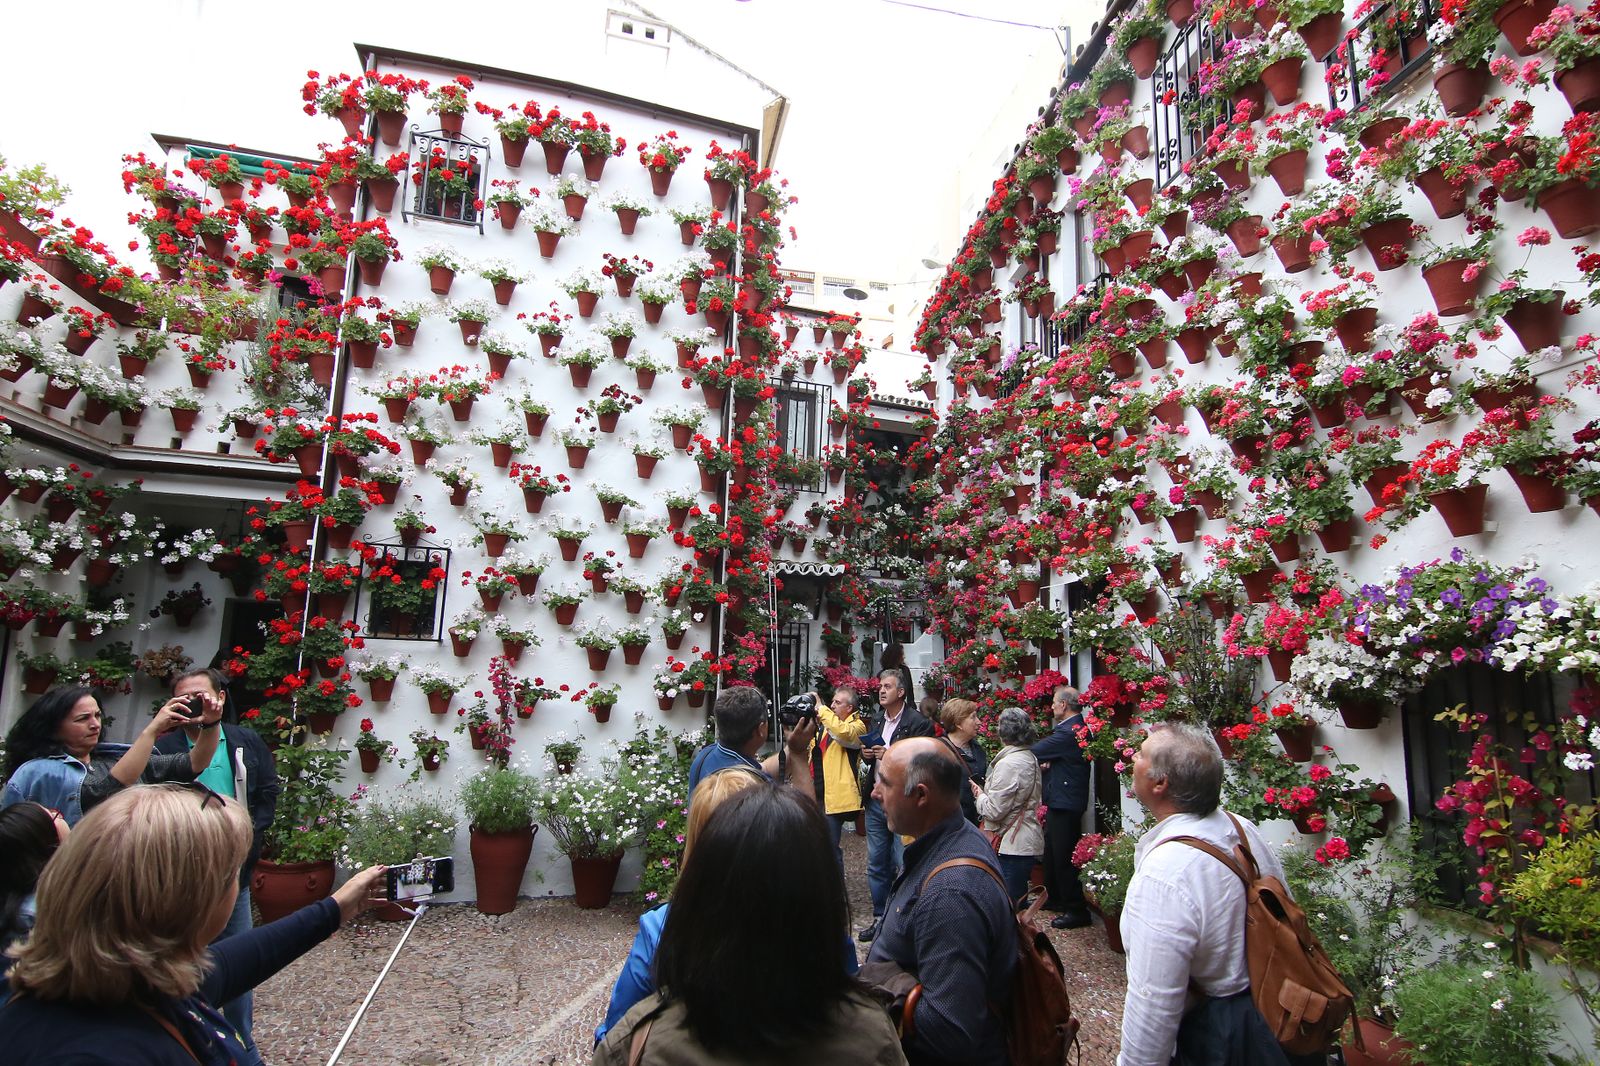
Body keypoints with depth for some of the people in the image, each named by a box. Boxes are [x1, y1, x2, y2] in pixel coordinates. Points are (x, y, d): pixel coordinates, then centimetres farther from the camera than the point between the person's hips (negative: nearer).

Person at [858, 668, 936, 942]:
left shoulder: (918, 723, -10)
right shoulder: (875, 721, 13)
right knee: (876, 864, 14)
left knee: (904, 864, -1)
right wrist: (866, 753, 2)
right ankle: (880, 917, 27)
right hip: (876, 800, 7)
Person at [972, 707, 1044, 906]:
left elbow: (994, 811, -19)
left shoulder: (1008, 764, -19)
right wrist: (986, 794, 10)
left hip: (1013, 845, -9)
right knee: (1019, 900, 17)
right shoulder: (1030, 759, 10)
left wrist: (980, 795, -1)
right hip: (1028, 843, 9)